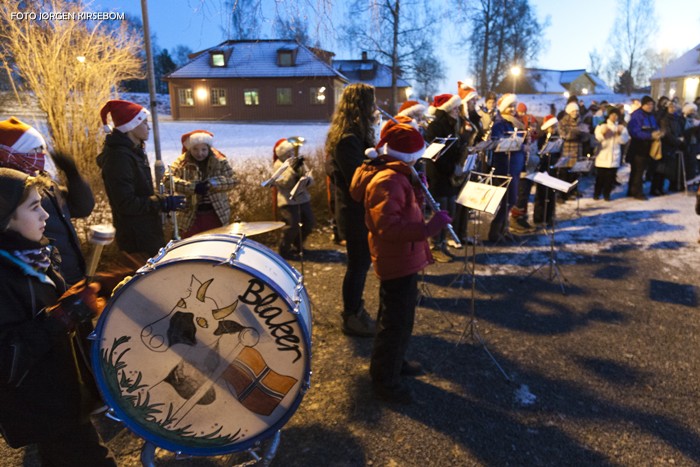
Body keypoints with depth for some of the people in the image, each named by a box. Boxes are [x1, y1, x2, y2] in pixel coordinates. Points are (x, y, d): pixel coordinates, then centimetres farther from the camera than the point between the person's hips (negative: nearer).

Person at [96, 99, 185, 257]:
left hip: (148, 231, 10)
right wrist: (165, 203, -20)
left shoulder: (134, 150, 11)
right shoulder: (119, 157, -21)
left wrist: (162, 199, 9)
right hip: (137, 238, -10)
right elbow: (126, 204, -24)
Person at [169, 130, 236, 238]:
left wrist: (212, 183, -27)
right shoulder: (181, 162, -5)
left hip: (217, 214, 1)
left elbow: (231, 181, -10)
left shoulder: (220, 161, -3)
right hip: (191, 214, -1)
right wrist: (192, 187, -31)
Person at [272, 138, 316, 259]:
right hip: (288, 201, -7)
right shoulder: (278, 166, -6)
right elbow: (284, 182, -19)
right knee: (292, 225, -14)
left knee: (310, 222, 12)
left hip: (303, 198, 7)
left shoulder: (297, 162, 11)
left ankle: (297, 245, 32)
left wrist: (307, 179, -17)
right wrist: (293, 168, -28)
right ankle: (284, 250, 6)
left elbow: (309, 177, 7)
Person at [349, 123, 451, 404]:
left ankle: (393, 362, 43)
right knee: (396, 322, 1)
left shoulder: (395, 177, 10)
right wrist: (429, 228, -38)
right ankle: (385, 381, 17)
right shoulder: (387, 181, -24)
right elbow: (389, 226, -34)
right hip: (397, 262, -11)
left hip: (402, 259, 11)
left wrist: (416, 188, 2)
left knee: (399, 318, 24)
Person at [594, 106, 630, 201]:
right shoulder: (601, 125, 5)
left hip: (614, 156, 2)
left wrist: (620, 134, -15)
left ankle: (607, 194, 12)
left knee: (611, 176, 2)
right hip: (602, 155, -2)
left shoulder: (621, 127, 10)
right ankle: (596, 193, 11)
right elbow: (596, 138, 0)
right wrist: (602, 133, -18)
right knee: (600, 176, 0)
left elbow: (624, 140, 2)